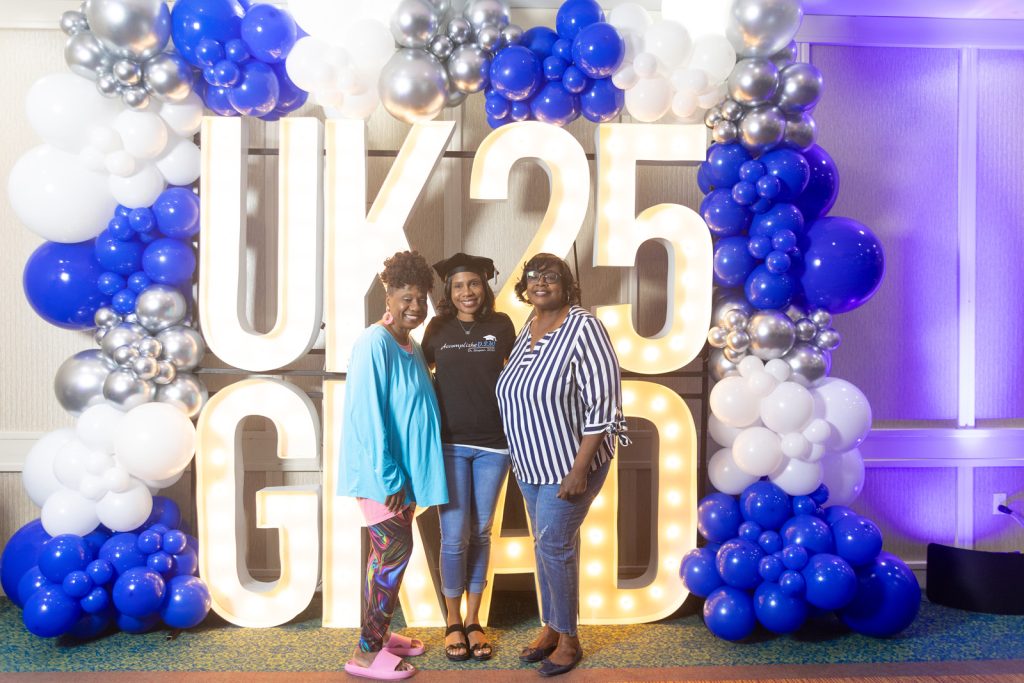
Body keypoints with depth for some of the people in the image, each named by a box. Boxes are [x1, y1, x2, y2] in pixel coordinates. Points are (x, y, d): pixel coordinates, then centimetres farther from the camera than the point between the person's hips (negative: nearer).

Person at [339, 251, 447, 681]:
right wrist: (388, 477, -22)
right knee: (395, 551, -6)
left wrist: (404, 475, 13)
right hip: (379, 471, -8)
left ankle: (378, 633, 29)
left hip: (403, 468, 9)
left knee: (388, 553, 15)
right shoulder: (374, 344, -18)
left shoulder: (412, 348, 10)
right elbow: (367, 415, -22)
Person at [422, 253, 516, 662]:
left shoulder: (501, 325, 2)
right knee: (454, 536, -1)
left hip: (493, 444, 1)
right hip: (450, 443, -1)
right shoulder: (438, 327, 3)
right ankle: (453, 622, 19)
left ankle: (474, 621, 24)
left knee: (481, 533, 10)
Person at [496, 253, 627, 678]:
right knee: (548, 544, 16)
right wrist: (521, 458, 17)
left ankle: (568, 639, 18)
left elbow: (602, 405, -21)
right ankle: (551, 627, 32)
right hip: (531, 463, 7)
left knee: (553, 546, -1)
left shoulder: (583, 328, -19)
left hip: (568, 463, -7)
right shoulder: (526, 330, 5)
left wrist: (579, 469, -23)